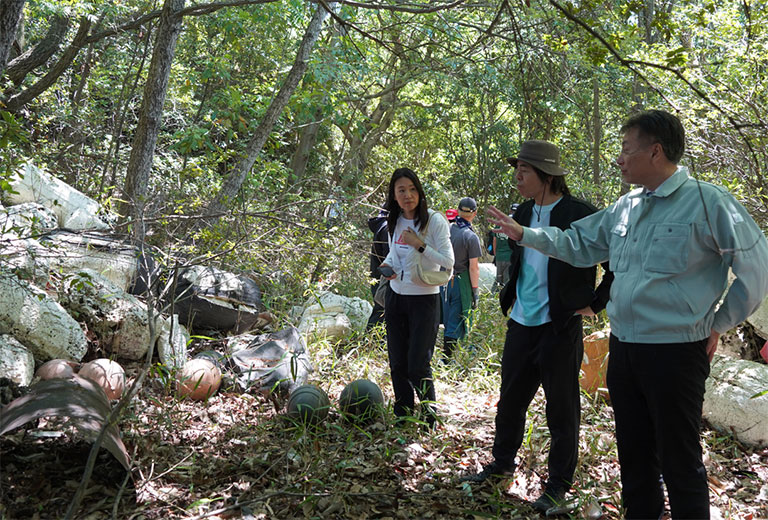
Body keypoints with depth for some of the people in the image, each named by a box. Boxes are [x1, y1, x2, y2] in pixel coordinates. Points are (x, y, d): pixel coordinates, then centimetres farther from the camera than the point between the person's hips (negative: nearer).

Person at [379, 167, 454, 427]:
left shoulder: (434, 220, -12)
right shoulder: (394, 221, 7)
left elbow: (448, 262, -14)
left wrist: (420, 245, -24)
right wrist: (387, 265, 2)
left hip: (424, 300, -6)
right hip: (396, 298, 6)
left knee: (417, 367, -5)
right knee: (397, 366, 10)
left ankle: (429, 421, 16)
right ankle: (402, 419, 25)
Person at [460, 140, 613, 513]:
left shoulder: (580, 215, -13)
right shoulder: (523, 213, 9)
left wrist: (594, 304, -10)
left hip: (560, 326, -7)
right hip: (521, 323, 7)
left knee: (561, 408, 6)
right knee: (510, 399, 17)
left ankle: (559, 484, 21)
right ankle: (502, 464, 36)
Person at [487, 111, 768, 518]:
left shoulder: (707, 202, -12)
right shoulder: (625, 207, 9)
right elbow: (578, 244, 19)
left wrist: (715, 325, -6)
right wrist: (523, 234, 14)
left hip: (675, 351, -7)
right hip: (623, 348, 7)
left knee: (679, 462, 4)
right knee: (634, 454, 19)